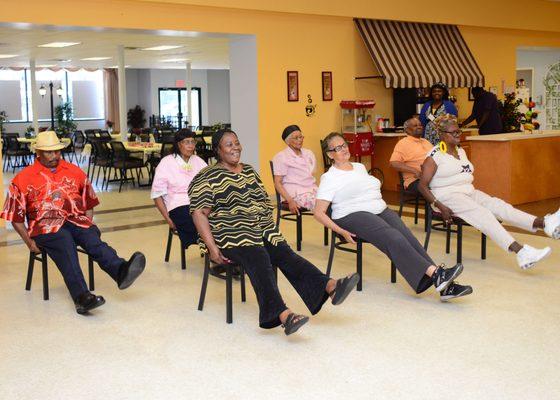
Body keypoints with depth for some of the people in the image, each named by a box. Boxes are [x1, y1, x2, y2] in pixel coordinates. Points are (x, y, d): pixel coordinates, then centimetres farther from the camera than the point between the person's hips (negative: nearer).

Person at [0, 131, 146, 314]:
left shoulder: (75, 172, 18)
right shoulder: (22, 179, 10)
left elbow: (89, 204, 25)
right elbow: (15, 217, 11)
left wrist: (88, 225, 9)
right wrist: (29, 242, 1)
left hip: (76, 220, 3)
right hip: (46, 225, -3)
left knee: (93, 238, -31)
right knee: (65, 243, -36)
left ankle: (121, 271, -59)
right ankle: (82, 297, -55)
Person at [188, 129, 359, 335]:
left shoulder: (249, 171, 20)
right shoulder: (208, 177, 0)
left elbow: (264, 201, 26)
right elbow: (199, 214, -7)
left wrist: (270, 230, 10)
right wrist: (212, 248, -17)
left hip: (261, 230, 6)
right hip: (230, 235, -6)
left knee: (285, 253, -21)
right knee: (259, 259, -32)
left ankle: (330, 286, -43)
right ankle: (283, 314, -53)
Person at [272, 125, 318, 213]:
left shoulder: (309, 154, 19)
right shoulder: (281, 157, 0)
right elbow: (278, 183, -5)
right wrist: (290, 201, -18)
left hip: (312, 190, 6)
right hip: (295, 193, -6)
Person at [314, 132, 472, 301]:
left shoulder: (360, 167, 22)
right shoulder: (329, 178, 2)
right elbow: (318, 212, -5)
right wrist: (341, 232, -16)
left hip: (380, 210, 5)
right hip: (353, 216, -5)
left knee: (407, 236, -23)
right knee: (394, 238, -32)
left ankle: (444, 286, -35)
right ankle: (434, 273, -42)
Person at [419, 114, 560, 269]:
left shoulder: (461, 151, 19)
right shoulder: (435, 155, -5)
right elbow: (422, 186, -9)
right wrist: (439, 206, -20)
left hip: (469, 192, 7)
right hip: (447, 196, -7)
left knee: (497, 205, -19)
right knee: (483, 213, -30)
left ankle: (545, 223, -40)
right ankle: (521, 252, -46)